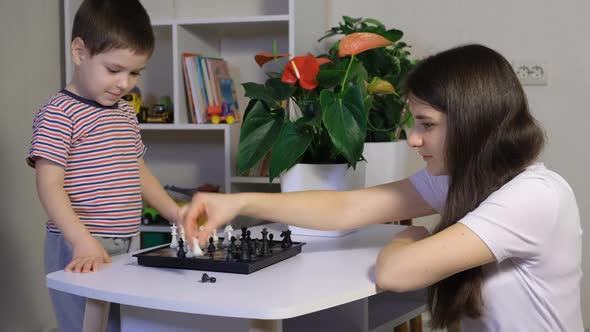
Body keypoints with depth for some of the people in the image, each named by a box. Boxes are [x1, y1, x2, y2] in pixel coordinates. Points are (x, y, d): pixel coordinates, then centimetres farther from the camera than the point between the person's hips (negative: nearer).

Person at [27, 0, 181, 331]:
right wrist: (83, 241, -26)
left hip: (128, 244, 7)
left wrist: (177, 214, 19)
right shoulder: (58, 114, -10)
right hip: (82, 251, -7)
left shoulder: (126, 112, 15)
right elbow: (50, 185, -16)